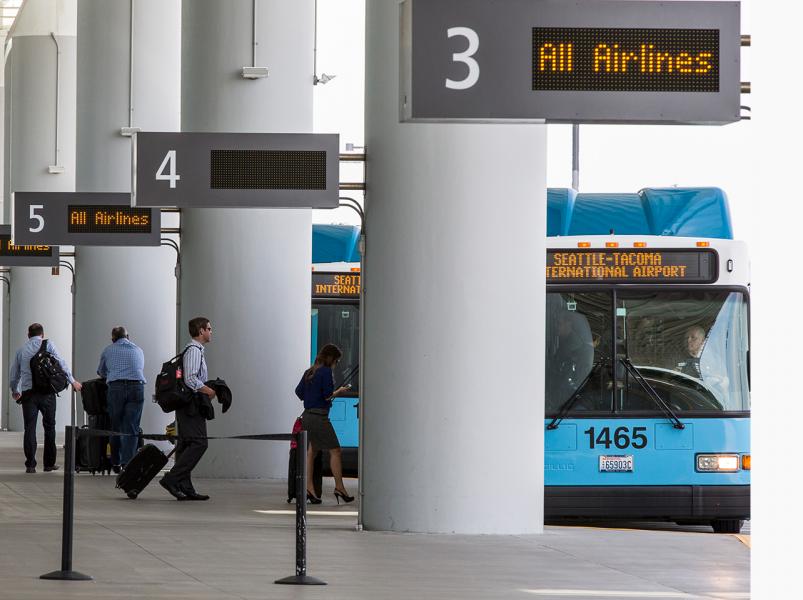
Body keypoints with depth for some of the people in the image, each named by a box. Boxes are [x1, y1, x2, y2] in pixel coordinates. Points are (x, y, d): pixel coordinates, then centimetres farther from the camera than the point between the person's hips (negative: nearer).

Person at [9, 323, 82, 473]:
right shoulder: (48, 345, 3)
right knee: (49, 427, 9)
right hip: (46, 392, -2)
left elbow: (13, 375, 19)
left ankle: (30, 464, -6)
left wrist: (15, 391, 36)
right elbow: (61, 364, -4)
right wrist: (72, 381, 6)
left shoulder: (21, 350, 13)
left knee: (30, 428, 1)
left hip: (28, 393, 2)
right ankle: (49, 463, 12)